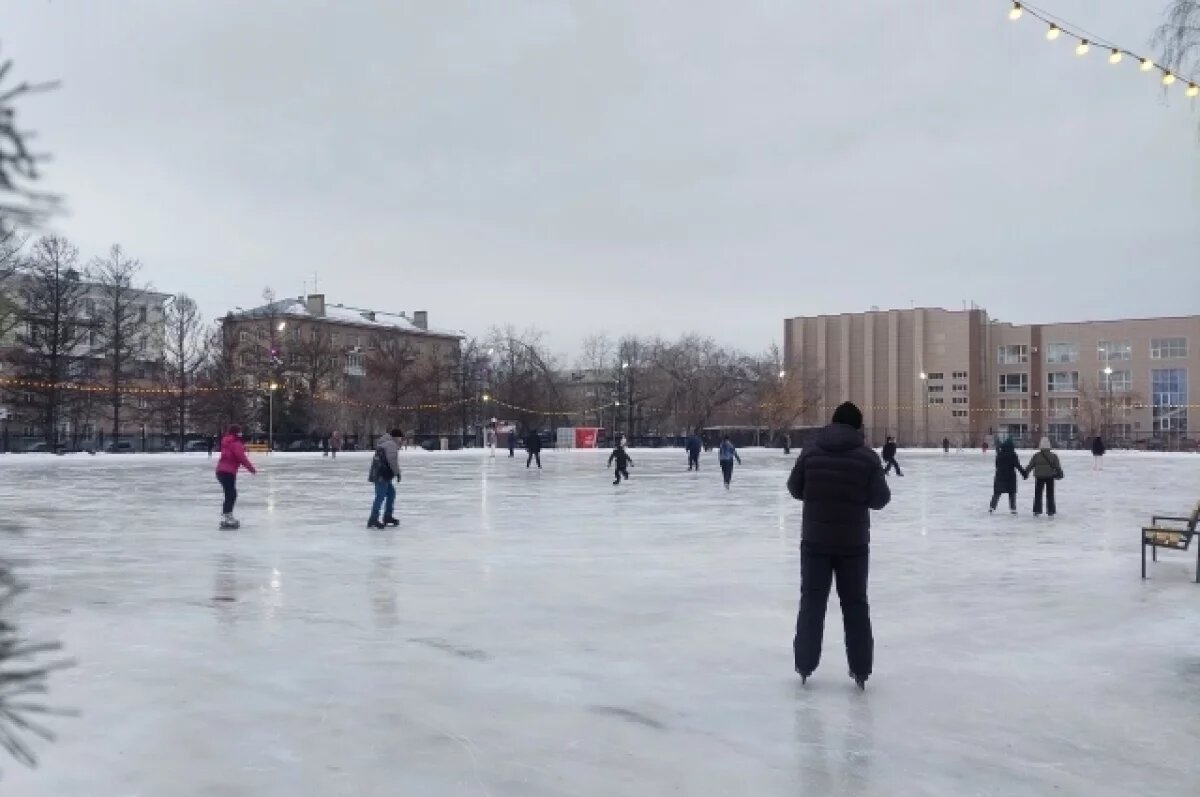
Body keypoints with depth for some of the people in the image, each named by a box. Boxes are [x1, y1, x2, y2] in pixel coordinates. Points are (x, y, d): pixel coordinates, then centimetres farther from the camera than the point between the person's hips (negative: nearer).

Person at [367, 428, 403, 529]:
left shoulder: (385, 443, 24)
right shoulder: (391, 444, -10)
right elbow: (392, 460, -20)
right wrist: (397, 472, -13)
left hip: (382, 475, 11)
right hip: (382, 475, -11)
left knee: (391, 493, 18)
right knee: (380, 496, -12)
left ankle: (388, 516, 24)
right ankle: (373, 520, -15)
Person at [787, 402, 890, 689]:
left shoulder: (811, 451, -4)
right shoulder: (868, 456, -7)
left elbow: (795, 489, 4)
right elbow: (880, 499, -5)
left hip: (815, 539, 1)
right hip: (853, 542, -1)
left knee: (812, 600, 11)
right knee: (855, 603, 10)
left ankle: (805, 665, 16)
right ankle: (860, 670, 14)